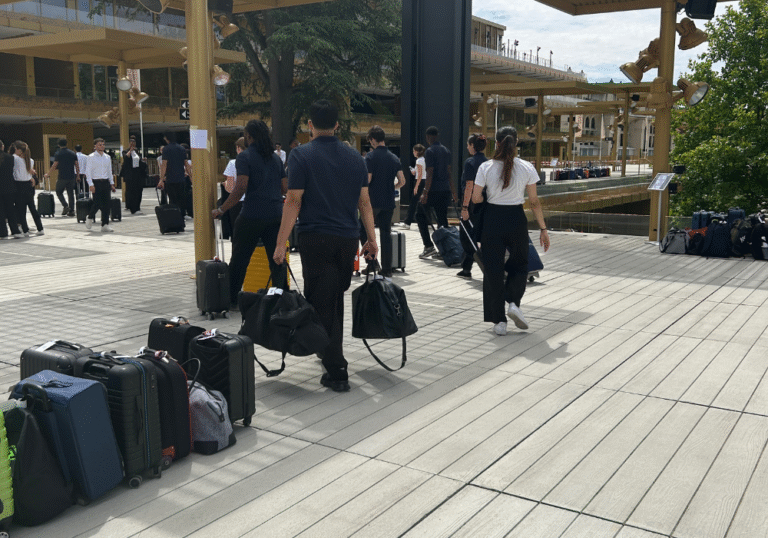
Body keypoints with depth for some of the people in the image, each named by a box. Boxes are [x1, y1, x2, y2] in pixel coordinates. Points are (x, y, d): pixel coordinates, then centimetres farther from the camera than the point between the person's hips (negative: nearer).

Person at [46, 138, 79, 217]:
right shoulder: (73, 153, 7)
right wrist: (77, 175, 16)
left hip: (62, 177, -3)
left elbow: (54, 166, -7)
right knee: (70, 193, 8)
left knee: (59, 192, 11)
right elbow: (77, 166, 7)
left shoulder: (58, 154, -5)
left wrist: (48, 174, 4)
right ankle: (71, 211, 4)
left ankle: (65, 206, -8)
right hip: (72, 177, 3)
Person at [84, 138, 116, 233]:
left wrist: (112, 183, 12)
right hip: (96, 182, -5)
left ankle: (105, 225, 4)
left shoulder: (107, 157, 13)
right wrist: (91, 184, -13)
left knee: (107, 203, -1)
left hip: (106, 182, 5)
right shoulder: (91, 157, -2)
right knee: (97, 203, -7)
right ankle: (90, 217, 22)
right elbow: (88, 171, -6)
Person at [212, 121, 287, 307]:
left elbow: (241, 187, -16)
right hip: (275, 215, 5)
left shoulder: (244, 157, -6)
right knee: (277, 259, 8)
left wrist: (221, 210, -10)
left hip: (252, 215, -5)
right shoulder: (276, 158, 12)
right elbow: (285, 187, 12)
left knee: (239, 259, 7)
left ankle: (232, 300, 15)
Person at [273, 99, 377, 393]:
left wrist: (281, 244, -8)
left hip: (316, 239, -5)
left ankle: (337, 372, -2)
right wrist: (372, 239, 14)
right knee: (336, 300, 19)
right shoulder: (355, 157, 8)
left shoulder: (301, 155, -6)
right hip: (348, 238, 5)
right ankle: (330, 353, 34)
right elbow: (364, 201, 8)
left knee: (321, 304, -1)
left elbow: (294, 201, -11)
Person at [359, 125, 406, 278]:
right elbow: (402, 181, 6)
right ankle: (387, 270, 7)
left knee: (365, 232, 10)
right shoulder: (394, 158, 8)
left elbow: (367, 179, -16)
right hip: (389, 202, 5)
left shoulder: (371, 156, -9)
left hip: (373, 202, -5)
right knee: (386, 234, 8)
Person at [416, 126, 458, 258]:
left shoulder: (430, 151, -10)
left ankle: (429, 246, -2)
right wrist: (452, 190, 22)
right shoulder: (446, 151, 12)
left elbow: (430, 173, -17)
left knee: (420, 215, 7)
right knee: (442, 219, 9)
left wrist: (425, 192, -18)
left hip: (433, 190, -7)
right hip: (445, 189, 7)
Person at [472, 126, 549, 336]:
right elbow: (534, 201, -2)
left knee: (493, 268, 8)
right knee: (519, 264, 22)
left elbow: (475, 198, -4)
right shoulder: (527, 168, -4)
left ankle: (499, 321, 8)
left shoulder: (486, 167, -6)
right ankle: (514, 303, -1)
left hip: (492, 219, 0)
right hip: (516, 219, 1)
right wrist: (543, 228, 6)